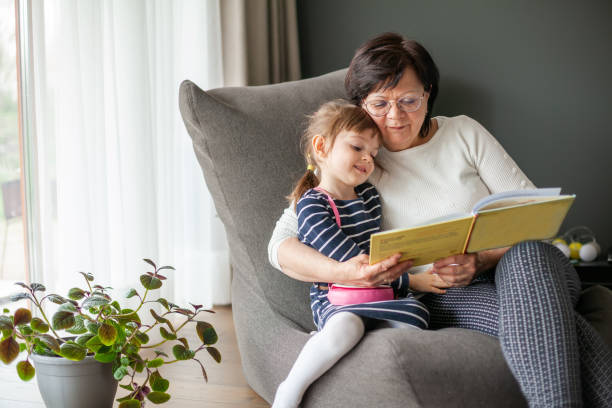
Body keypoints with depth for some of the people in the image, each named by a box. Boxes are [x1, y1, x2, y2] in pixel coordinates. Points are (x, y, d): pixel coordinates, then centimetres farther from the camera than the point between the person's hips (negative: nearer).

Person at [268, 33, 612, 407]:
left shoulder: (464, 133, 11)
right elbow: (281, 245, -4)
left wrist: (482, 260, -15)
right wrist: (342, 272, -26)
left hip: (510, 268, 3)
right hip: (445, 299, -2)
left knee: (527, 254, -38)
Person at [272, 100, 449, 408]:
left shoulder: (369, 195, 15)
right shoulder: (312, 205, -8)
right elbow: (354, 264, -15)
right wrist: (410, 281, -13)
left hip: (380, 293, 6)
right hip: (336, 299, -6)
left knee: (413, 321, -27)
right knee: (346, 328, -39)